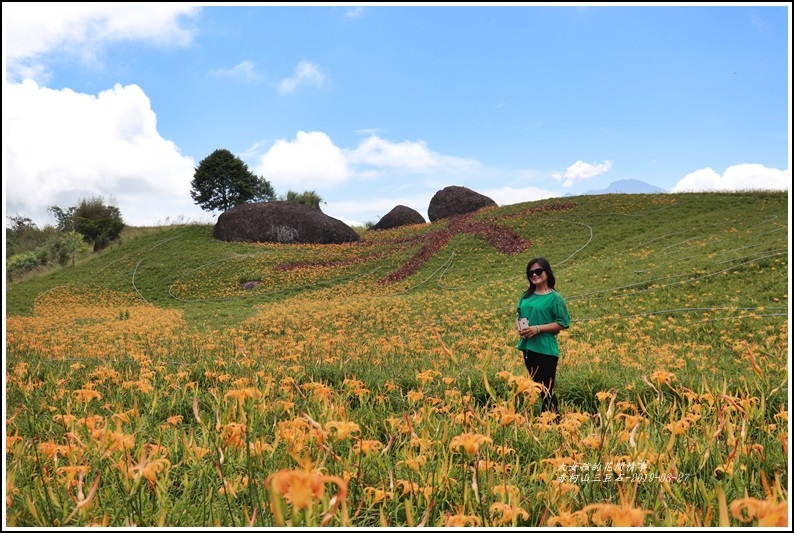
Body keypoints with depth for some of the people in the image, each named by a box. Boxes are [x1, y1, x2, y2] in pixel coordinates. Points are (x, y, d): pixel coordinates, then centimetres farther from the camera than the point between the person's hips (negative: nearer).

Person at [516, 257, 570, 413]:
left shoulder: (554, 297, -8)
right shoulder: (526, 296, 10)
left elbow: (562, 323, -10)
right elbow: (519, 316, 20)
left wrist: (538, 329, -17)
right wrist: (519, 327, -3)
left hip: (546, 349, -6)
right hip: (528, 347, 6)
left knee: (546, 390, -3)